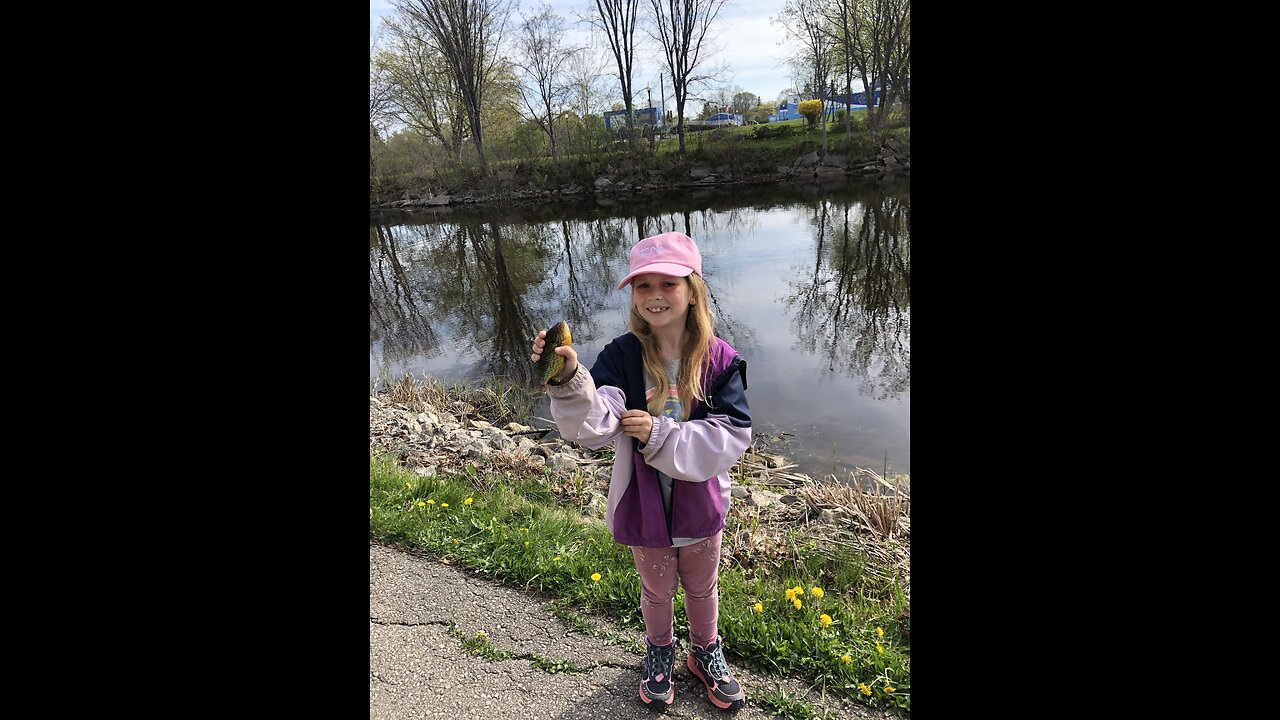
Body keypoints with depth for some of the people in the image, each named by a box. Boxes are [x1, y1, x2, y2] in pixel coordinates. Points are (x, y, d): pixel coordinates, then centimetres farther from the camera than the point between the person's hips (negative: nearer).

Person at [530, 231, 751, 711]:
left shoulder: (718, 359, -17)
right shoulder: (621, 356, -18)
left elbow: (732, 437, -21)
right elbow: (594, 427, -30)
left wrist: (659, 434, -28)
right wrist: (568, 382, -49)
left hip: (701, 505, 0)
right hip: (644, 507, 0)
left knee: (702, 588, 26)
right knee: (656, 590, 25)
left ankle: (706, 652, 56)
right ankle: (659, 651, 56)